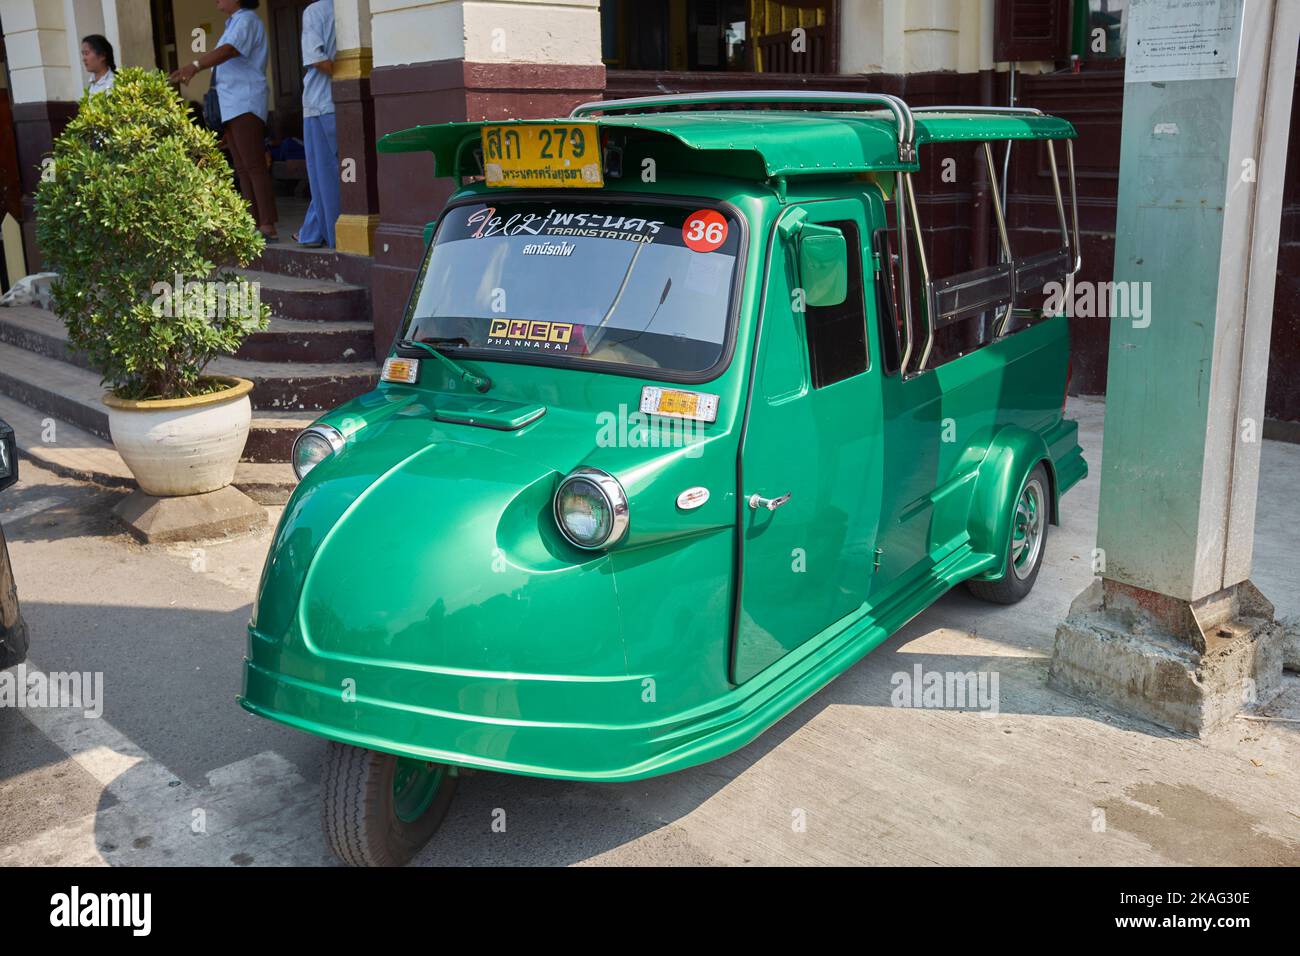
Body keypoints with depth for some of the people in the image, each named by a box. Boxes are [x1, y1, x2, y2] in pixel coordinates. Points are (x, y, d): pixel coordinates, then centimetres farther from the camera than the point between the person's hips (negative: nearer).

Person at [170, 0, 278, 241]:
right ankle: (254, 225, 6)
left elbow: (229, 50, -24)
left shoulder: (246, 20, -6)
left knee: (253, 166, -15)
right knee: (242, 169, 5)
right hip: (230, 105, 10)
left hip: (245, 104, -10)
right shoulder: (234, 23, 23)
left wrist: (196, 65, -37)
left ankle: (268, 226, -19)